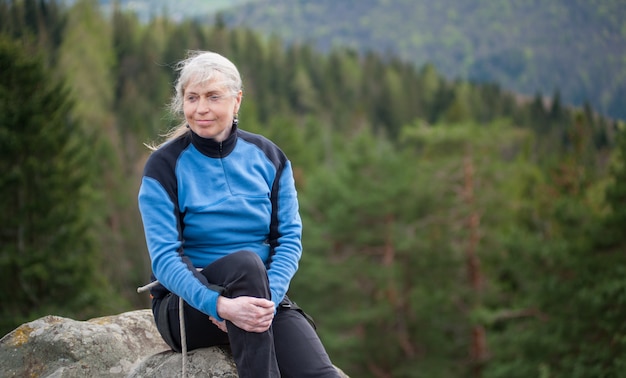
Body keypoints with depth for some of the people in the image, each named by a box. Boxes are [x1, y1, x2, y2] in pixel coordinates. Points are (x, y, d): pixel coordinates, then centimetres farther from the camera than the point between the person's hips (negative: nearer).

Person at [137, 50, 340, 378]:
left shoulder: (268, 158, 5)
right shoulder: (165, 166, -5)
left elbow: (289, 238, 0)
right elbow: (165, 258, -13)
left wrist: (267, 298, -21)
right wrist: (220, 305, -31)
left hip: (264, 293, 2)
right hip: (187, 305, -2)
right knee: (245, 262, -36)